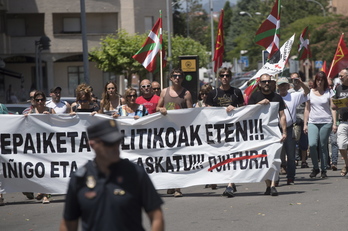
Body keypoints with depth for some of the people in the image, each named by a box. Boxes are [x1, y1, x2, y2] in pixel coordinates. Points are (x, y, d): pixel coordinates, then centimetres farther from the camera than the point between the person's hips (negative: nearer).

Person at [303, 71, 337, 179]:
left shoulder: (329, 92, 4)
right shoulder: (310, 92, 10)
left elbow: (333, 108, 2)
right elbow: (307, 109, 13)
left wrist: (334, 123, -6)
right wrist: (305, 124, 9)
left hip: (326, 122, -1)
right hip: (312, 122, 1)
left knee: (323, 146, -1)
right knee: (312, 144, -15)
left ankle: (324, 170, 9)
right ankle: (315, 167, 2)